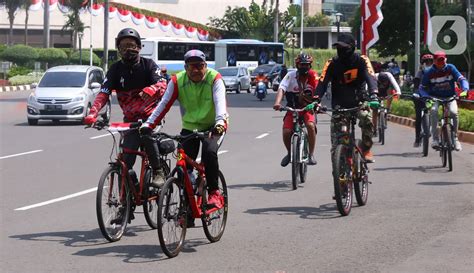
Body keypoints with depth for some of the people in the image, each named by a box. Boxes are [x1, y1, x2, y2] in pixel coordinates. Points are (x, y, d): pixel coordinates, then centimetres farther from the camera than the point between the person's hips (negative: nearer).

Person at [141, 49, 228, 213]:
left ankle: (214, 192, -13)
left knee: (209, 152, -29)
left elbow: (220, 102, -31)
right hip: (189, 127, 3)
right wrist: (148, 124, -31)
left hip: (212, 126, -3)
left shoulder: (214, 79, -16)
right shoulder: (177, 81, -9)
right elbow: (164, 104, -17)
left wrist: (220, 122, -50)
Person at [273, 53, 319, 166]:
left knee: (310, 125, -30)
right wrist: (277, 102, -41)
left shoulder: (313, 76, -8)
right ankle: (289, 153, 17)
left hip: (308, 109, -1)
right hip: (292, 109, 1)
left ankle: (311, 154, -14)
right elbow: (281, 89, -23)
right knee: (286, 132, -16)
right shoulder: (291, 76, -10)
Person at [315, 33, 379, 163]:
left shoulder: (361, 61, -12)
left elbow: (370, 77, -26)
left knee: (366, 119, -27)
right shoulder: (332, 64, -10)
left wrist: (373, 95, -45)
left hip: (359, 101, -1)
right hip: (340, 102, 1)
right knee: (335, 122, -14)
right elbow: (322, 83, -18)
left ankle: (366, 149, -7)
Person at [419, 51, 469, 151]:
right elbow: (422, 87, -5)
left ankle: (455, 138, -8)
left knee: (453, 112, -28)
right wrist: (426, 96, -26)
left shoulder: (450, 68, -10)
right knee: (434, 110, -32)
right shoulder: (429, 72, -11)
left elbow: (461, 79, -16)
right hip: (435, 97, 0)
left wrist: (465, 90, -36)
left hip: (450, 97, 0)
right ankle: (435, 139, -28)